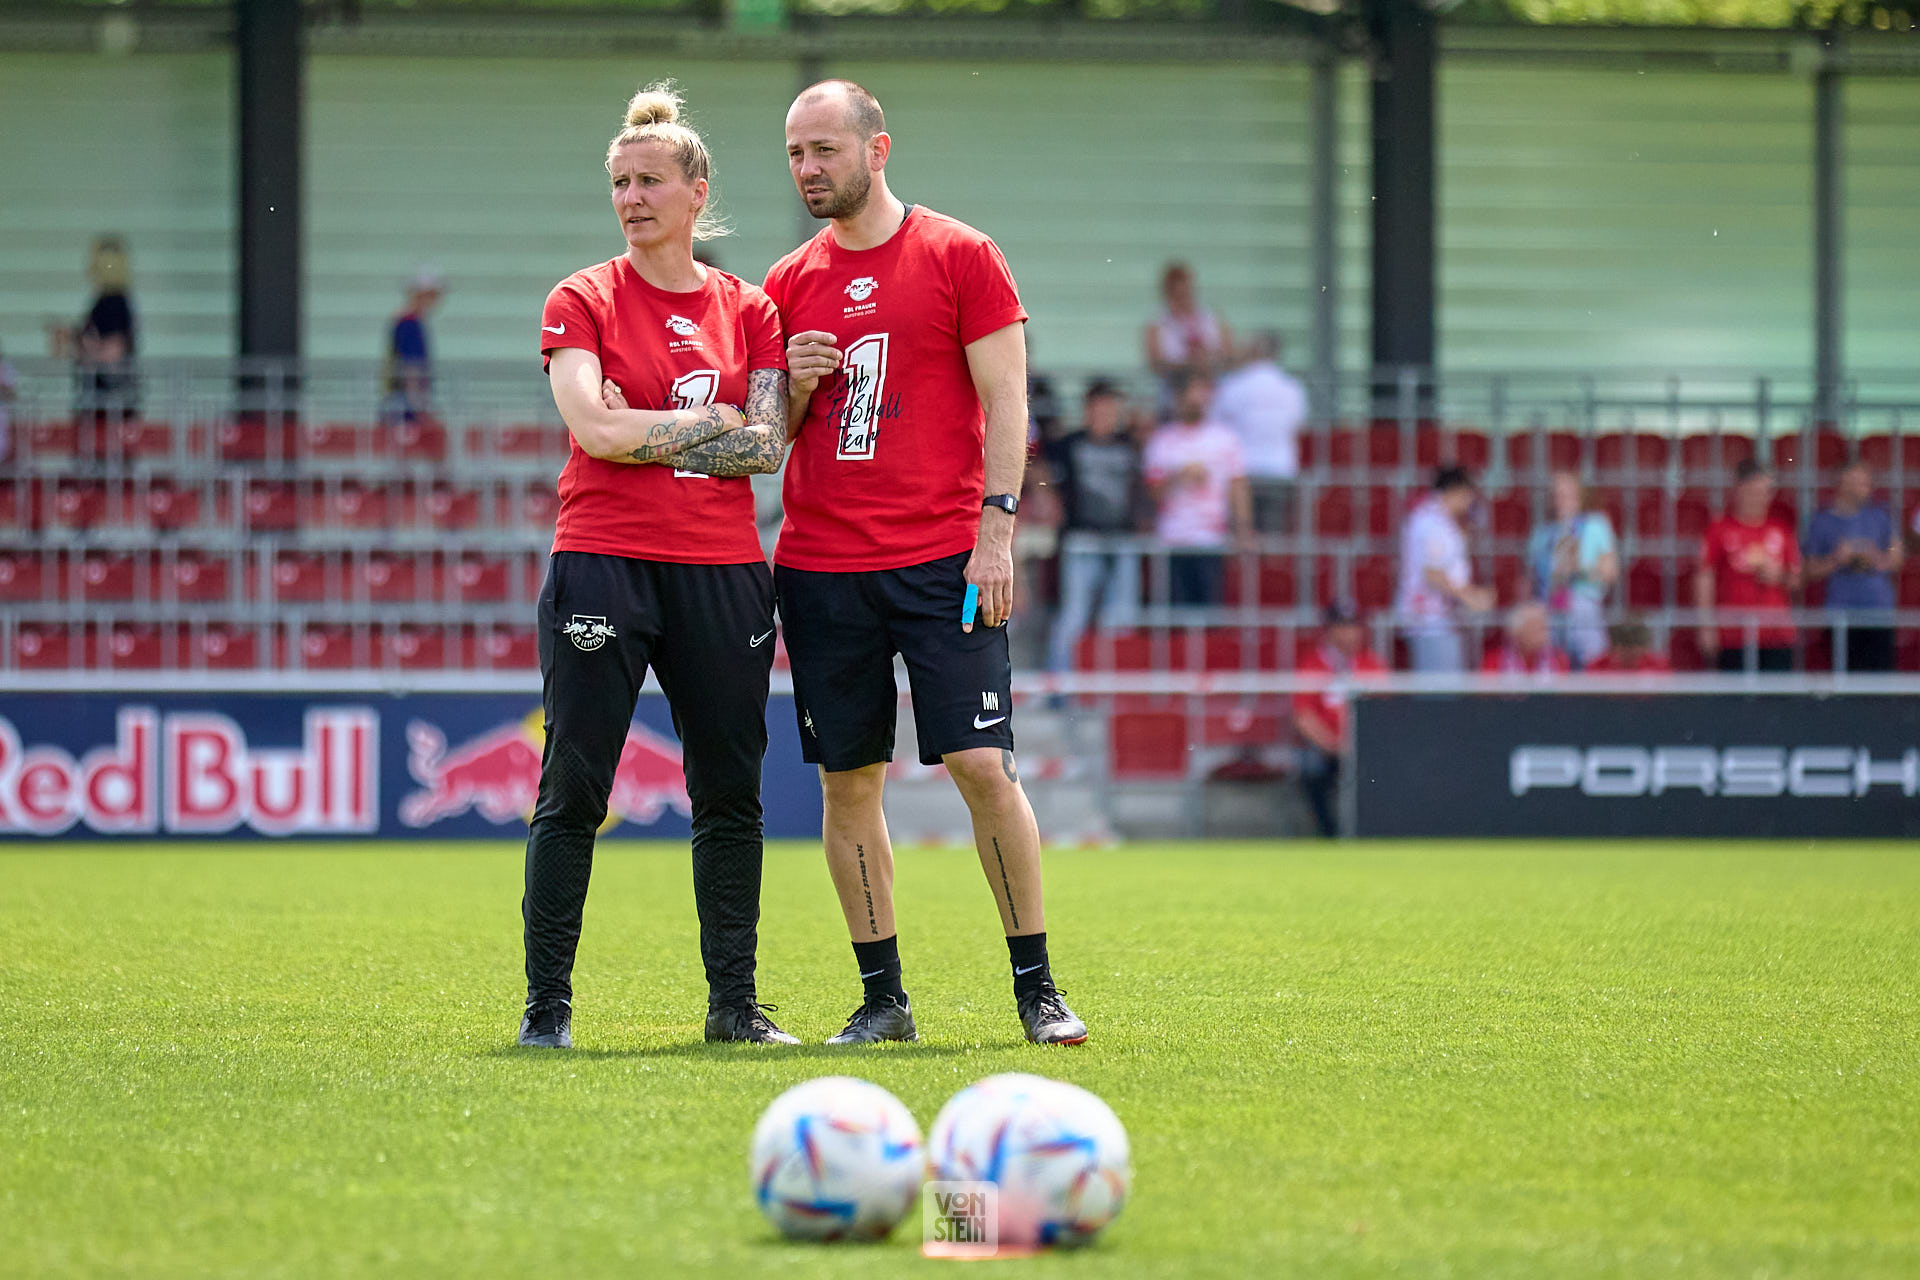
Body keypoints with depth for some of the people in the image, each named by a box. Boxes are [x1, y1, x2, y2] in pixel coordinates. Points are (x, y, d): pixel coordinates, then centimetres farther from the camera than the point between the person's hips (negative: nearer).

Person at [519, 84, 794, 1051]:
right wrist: (712, 423, -6)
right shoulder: (582, 301, 2)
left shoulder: (748, 309, 9)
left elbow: (768, 449, -1)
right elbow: (597, 430, -12)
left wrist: (648, 434, -9)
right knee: (573, 789, -5)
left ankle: (734, 1003, 15)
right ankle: (547, 1003, 0)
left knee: (730, 790, 6)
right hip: (604, 562, -3)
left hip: (723, 571, 3)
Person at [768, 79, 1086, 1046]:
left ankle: (1035, 987, -2)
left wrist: (996, 529, -11)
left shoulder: (960, 257, 1)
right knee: (847, 782, 4)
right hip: (821, 563, 4)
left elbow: (1004, 403, -2)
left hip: (942, 558, -4)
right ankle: (882, 996, 11)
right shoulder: (789, 285, 13)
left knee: (982, 764, -10)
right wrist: (794, 388, -3)